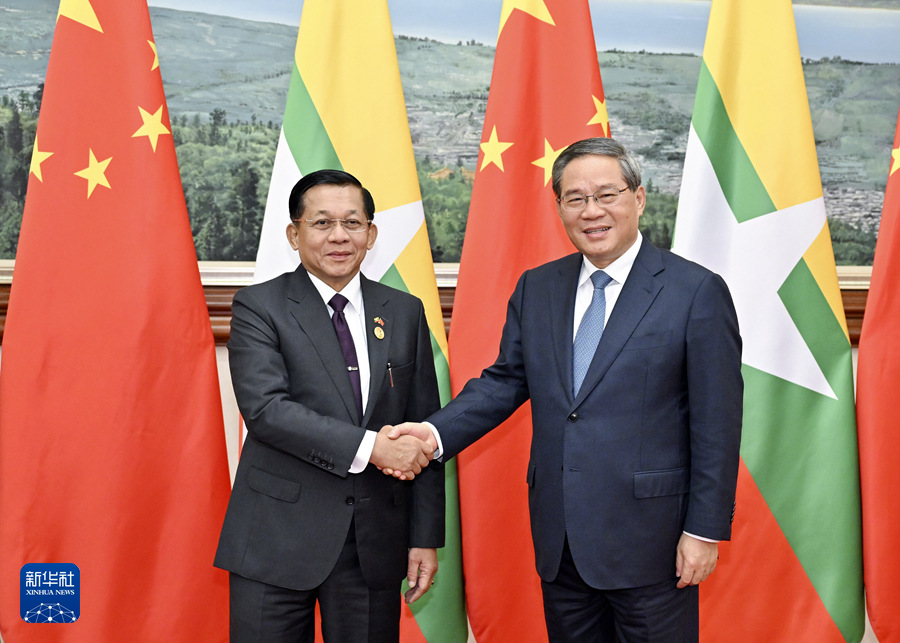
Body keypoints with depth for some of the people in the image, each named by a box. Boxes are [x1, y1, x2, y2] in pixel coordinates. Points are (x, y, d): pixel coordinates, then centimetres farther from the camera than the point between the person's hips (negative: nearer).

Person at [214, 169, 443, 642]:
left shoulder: (405, 313, 8)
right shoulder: (258, 306, -1)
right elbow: (264, 407, -16)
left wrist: (425, 537, 3)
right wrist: (368, 446, -22)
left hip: (375, 541, 3)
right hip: (279, 536, -2)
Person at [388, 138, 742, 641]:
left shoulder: (697, 291, -7)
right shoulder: (536, 288, 8)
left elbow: (717, 424, -8)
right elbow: (506, 381, 10)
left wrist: (705, 530, -9)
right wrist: (436, 433, -6)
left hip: (650, 542, -4)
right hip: (559, 539, 5)